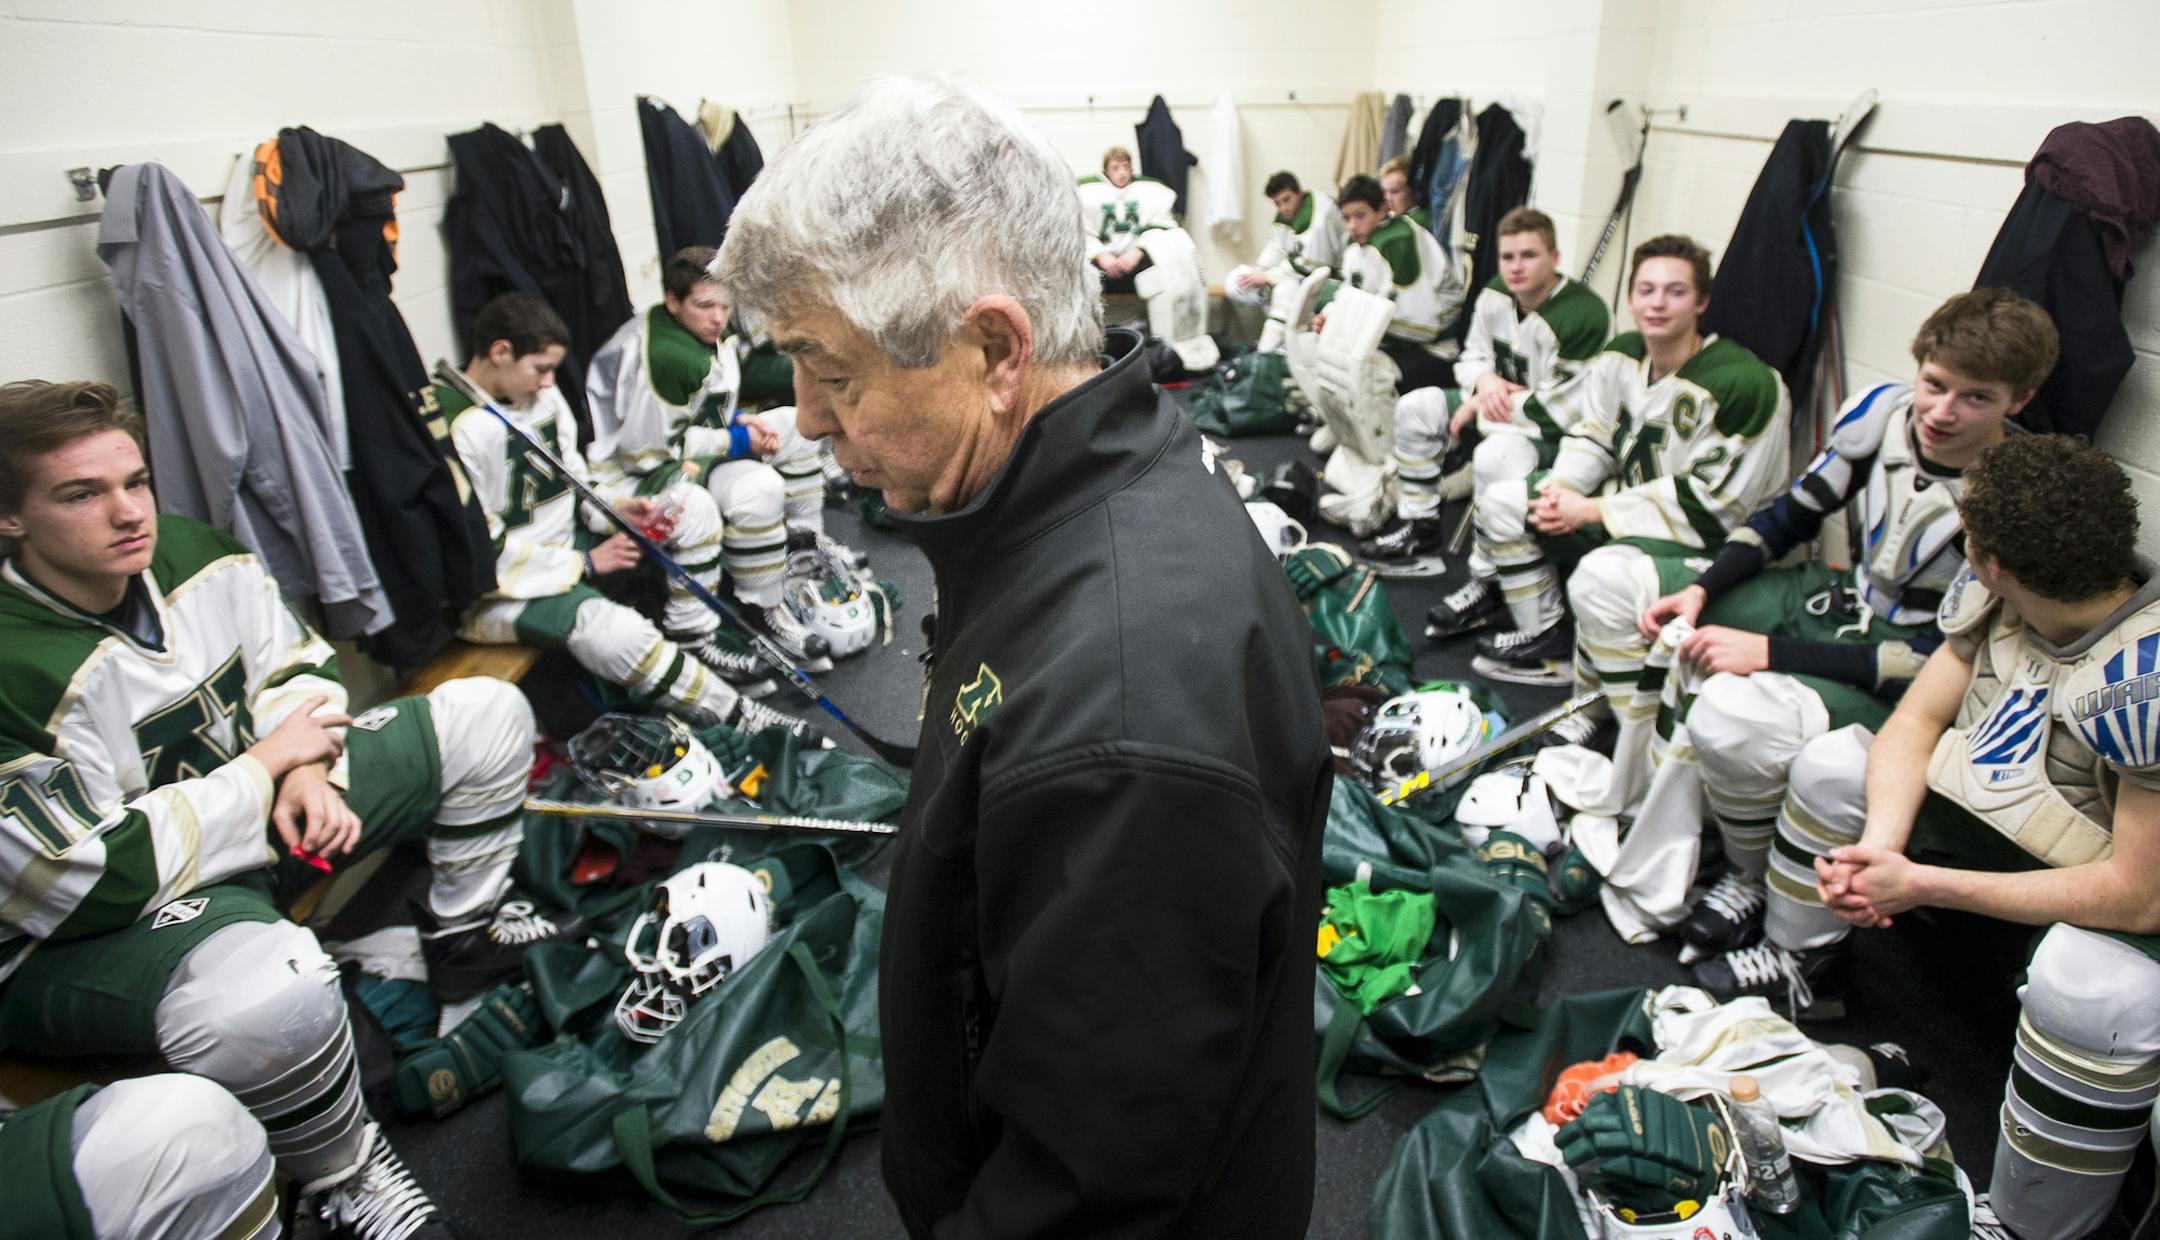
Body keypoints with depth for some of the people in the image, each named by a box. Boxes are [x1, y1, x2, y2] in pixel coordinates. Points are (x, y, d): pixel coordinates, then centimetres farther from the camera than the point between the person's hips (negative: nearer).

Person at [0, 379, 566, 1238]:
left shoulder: (191, 553, -7)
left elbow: (296, 667, 9)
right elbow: (86, 881, -29)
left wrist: (307, 772, -11)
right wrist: (264, 765, -19)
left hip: (256, 804, 8)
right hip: (73, 938, -8)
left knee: (486, 715, 5)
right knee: (273, 993, -44)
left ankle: (466, 936, 21)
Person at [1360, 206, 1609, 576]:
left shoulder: (1584, 316, -26)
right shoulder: (1496, 295, -1)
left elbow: (1561, 410, -27)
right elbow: (1472, 354, 12)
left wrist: (1482, 407, -20)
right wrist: (1486, 381, -14)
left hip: (1561, 434, -9)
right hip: (1502, 403, 9)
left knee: (1495, 456, -38)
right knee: (1414, 407, -1)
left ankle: (1487, 580, -25)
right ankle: (1420, 530, 4)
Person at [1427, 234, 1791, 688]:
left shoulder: (1746, 384, -24)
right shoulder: (1622, 354, -1)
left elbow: (1707, 500, -23)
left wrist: (1592, 511, -23)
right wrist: (1561, 487, -15)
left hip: (1700, 532, -7)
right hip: (1623, 495, 8)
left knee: (1602, 577, -34)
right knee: (1501, 501, -2)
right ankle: (1546, 634, 6)